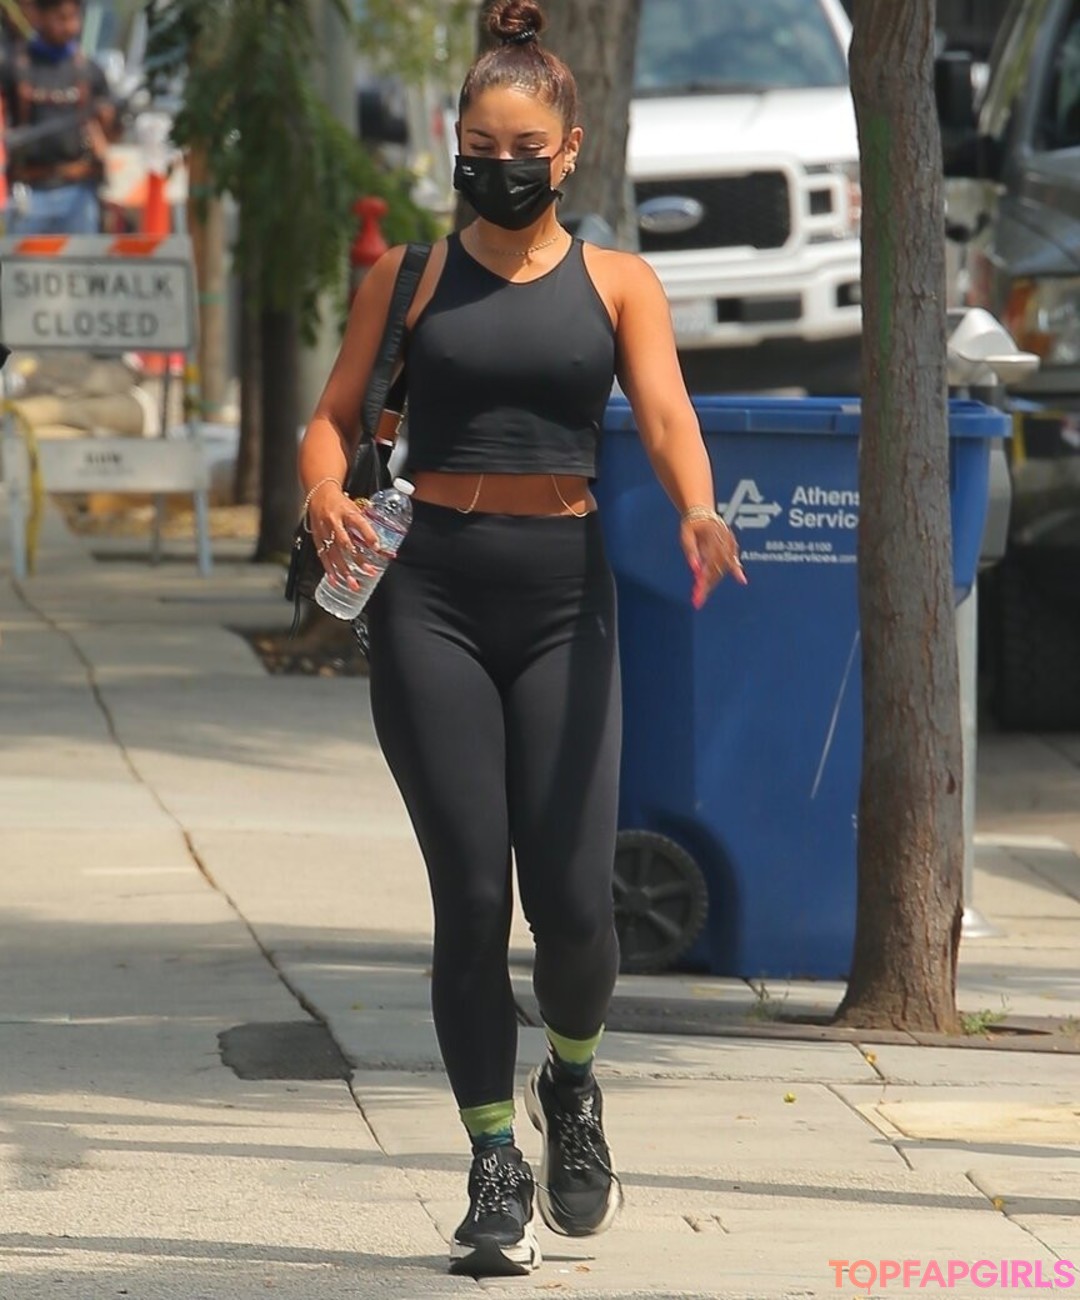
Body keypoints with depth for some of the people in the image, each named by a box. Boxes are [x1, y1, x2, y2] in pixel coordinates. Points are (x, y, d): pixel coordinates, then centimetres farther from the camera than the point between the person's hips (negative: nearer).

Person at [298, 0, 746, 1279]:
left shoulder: (616, 283, 8)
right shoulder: (411, 277, 8)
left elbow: (664, 411, -7)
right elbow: (334, 415, 3)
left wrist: (697, 507, -29)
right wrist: (326, 493, -20)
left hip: (564, 598, 0)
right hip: (431, 596, 0)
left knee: (571, 898, -8)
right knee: (471, 897, -6)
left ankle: (571, 1082, 24)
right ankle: (495, 1170, 5)